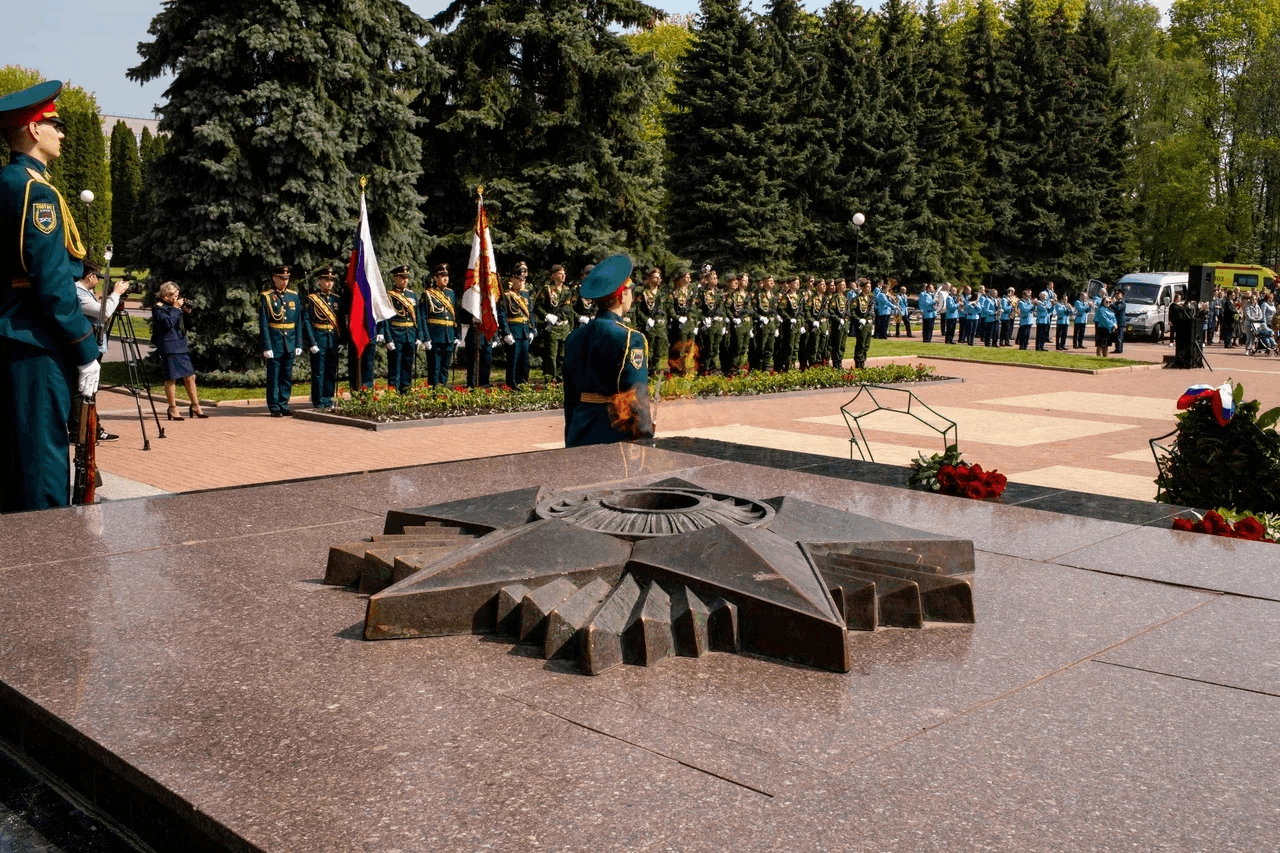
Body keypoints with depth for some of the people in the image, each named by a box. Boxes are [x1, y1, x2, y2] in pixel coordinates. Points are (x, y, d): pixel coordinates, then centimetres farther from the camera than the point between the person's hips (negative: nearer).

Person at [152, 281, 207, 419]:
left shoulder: (173, 306, 17)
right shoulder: (158, 308, -6)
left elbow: (183, 326, 21)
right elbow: (168, 322, -21)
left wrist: (187, 312, 6)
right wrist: (176, 308, -15)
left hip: (181, 346, 8)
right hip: (169, 347, -8)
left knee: (190, 376, 8)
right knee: (171, 378, -2)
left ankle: (195, 406, 16)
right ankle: (173, 409, 5)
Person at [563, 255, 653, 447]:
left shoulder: (574, 338, 8)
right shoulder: (629, 339, -12)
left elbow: (570, 397, 13)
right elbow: (637, 399, -15)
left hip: (579, 437, 7)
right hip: (617, 437, -7)